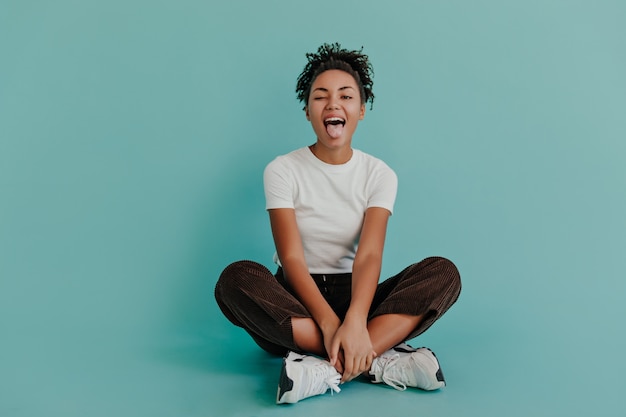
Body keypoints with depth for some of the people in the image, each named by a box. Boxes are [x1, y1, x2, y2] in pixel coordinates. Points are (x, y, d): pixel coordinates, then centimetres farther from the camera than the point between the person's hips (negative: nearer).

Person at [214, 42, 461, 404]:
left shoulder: (379, 175, 0)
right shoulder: (282, 171, -4)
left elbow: (369, 255, -15)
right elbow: (292, 259, -15)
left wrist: (355, 320, -35)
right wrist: (330, 323, -32)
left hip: (354, 296, 2)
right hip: (297, 302, -1)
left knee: (443, 272, -21)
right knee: (237, 278, -32)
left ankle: (323, 368, -35)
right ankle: (379, 359, -32)